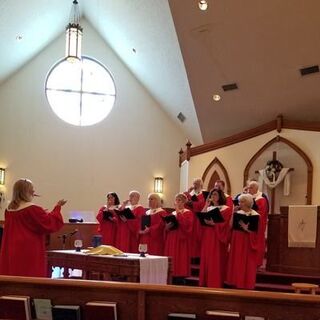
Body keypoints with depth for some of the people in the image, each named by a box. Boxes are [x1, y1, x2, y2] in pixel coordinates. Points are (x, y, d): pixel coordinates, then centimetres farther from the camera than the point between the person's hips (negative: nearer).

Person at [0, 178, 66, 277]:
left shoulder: (9, 210, 9)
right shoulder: (33, 209, -15)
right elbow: (50, 223, -13)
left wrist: (41, 213, 26)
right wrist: (57, 207, -2)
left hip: (12, 253, 8)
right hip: (29, 253, -8)